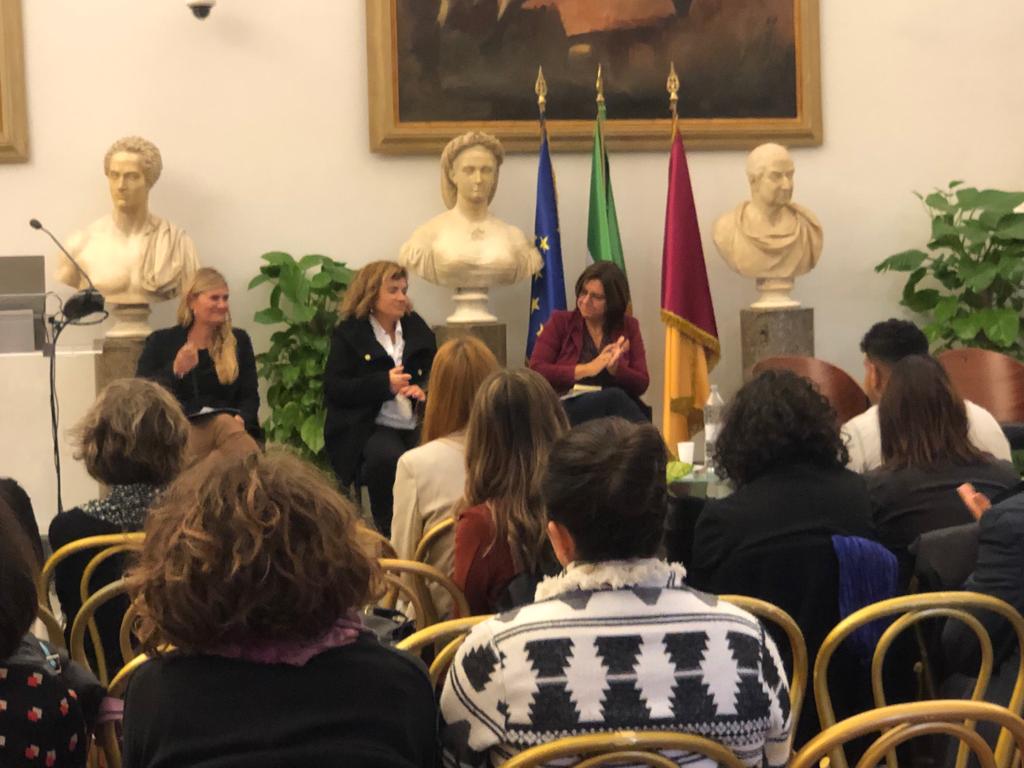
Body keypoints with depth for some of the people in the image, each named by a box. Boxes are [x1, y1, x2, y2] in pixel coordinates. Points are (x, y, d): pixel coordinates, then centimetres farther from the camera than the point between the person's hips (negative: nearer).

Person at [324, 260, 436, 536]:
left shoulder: (417, 328, 19)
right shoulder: (349, 333, 5)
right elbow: (333, 389, -4)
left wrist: (423, 389, -6)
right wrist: (384, 384, -15)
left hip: (416, 425, 4)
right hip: (370, 428, -4)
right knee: (388, 459, -37)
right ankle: (389, 535, -18)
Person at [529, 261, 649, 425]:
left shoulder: (628, 327, 14)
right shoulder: (560, 322, 10)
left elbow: (642, 384, 9)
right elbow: (535, 371, -3)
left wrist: (614, 368, -12)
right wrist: (585, 369, -11)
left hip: (617, 408, 2)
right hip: (566, 409, -2)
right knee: (614, 397, -34)